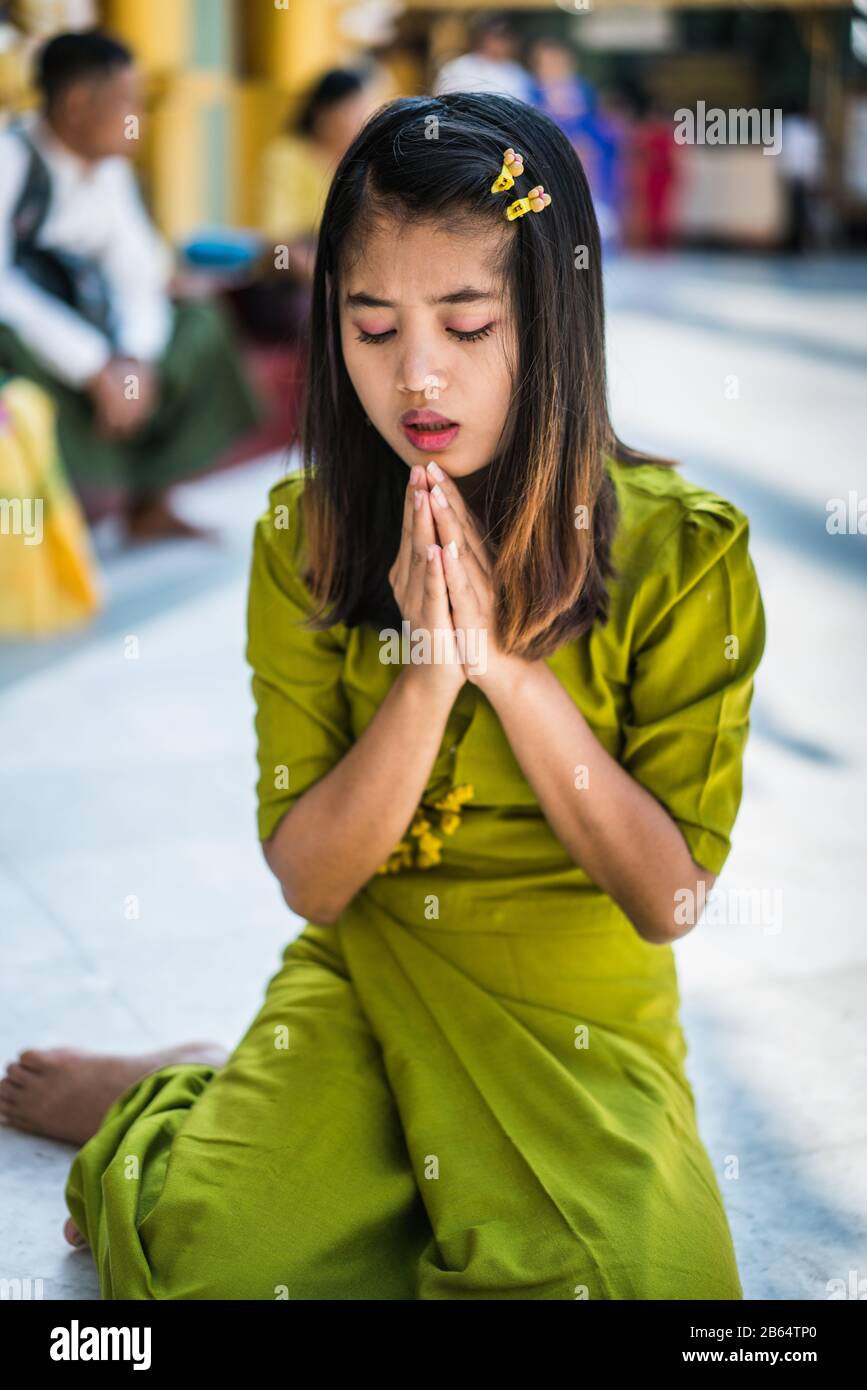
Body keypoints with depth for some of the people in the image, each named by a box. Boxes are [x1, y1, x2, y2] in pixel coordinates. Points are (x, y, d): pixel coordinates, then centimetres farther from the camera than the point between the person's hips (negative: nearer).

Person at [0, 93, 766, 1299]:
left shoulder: (683, 550, -12)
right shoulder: (305, 534, -6)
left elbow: (670, 900, -13)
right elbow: (310, 882, -7)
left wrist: (507, 660, -22)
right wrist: (426, 677, -23)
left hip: (580, 999, 0)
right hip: (364, 966, 0)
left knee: (635, 1273, -26)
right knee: (207, 1247, -23)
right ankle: (195, 1102, 13)